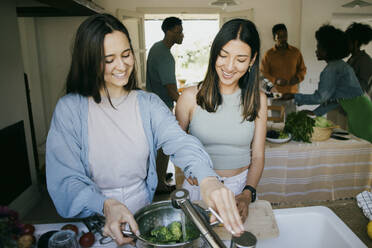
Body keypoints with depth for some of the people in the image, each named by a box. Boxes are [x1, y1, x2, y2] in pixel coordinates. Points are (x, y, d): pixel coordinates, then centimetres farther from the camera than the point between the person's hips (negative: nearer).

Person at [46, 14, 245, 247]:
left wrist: (208, 178, -37)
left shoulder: (148, 103, -2)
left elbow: (178, 140, -18)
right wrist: (107, 205, -29)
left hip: (143, 214, 1)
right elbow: (65, 179, -11)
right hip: (94, 221, 0)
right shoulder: (70, 109, -8)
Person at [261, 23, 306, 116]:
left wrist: (298, 78, -6)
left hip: (292, 94, 2)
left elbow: (302, 69, 15)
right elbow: (263, 73, -1)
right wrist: (275, 80, -16)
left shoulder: (296, 52, 7)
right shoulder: (268, 54, -1)